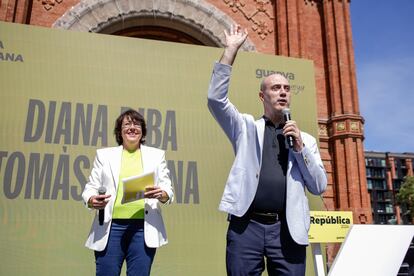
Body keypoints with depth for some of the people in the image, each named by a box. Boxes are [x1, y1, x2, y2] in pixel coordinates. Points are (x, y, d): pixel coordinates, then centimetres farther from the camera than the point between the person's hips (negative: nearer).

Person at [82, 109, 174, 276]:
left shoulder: (157, 155, 12)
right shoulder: (104, 154, 12)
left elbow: (168, 190, 7)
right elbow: (91, 187, 9)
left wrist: (161, 194, -16)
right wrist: (91, 200, -14)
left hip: (144, 227, 0)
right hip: (111, 226, 0)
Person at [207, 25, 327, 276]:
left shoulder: (306, 139, 14)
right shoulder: (247, 127, 10)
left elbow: (319, 187, 8)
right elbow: (216, 98, -4)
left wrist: (300, 147, -3)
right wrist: (231, 50, -5)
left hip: (287, 229, 2)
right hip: (246, 226, -1)